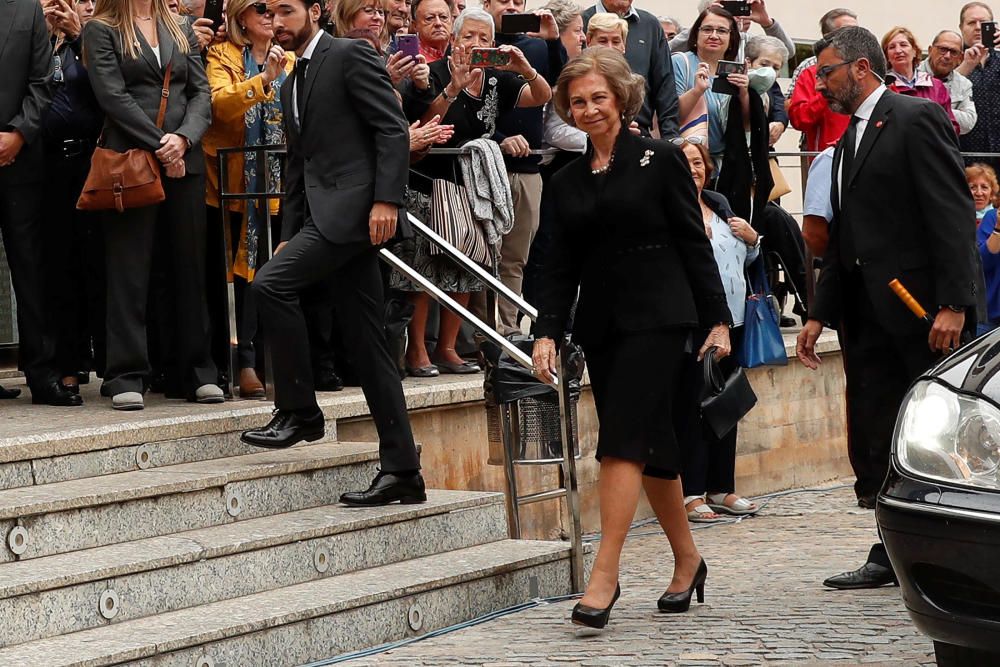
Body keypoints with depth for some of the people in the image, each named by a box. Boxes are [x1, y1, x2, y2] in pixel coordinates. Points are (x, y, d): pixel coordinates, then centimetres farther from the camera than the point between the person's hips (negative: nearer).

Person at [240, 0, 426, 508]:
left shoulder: (350, 56, -3)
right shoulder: (292, 85, 23)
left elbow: (393, 130, -11)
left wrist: (386, 199, -19)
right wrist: (290, 236, 17)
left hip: (355, 203, -9)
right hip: (322, 212, 9)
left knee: (270, 283, -20)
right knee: (367, 342, 5)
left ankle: (298, 410, -9)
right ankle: (401, 471, 6)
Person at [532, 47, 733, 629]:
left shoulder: (661, 159, -1)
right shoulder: (568, 181, 13)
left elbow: (695, 245, -2)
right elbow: (562, 266, 13)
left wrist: (718, 321, -6)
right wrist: (548, 331, 1)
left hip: (656, 319, -5)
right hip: (600, 326, 5)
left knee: (624, 443, -15)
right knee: (652, 448, 11)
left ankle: (605, 575, -18)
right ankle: (688, 560, 25)